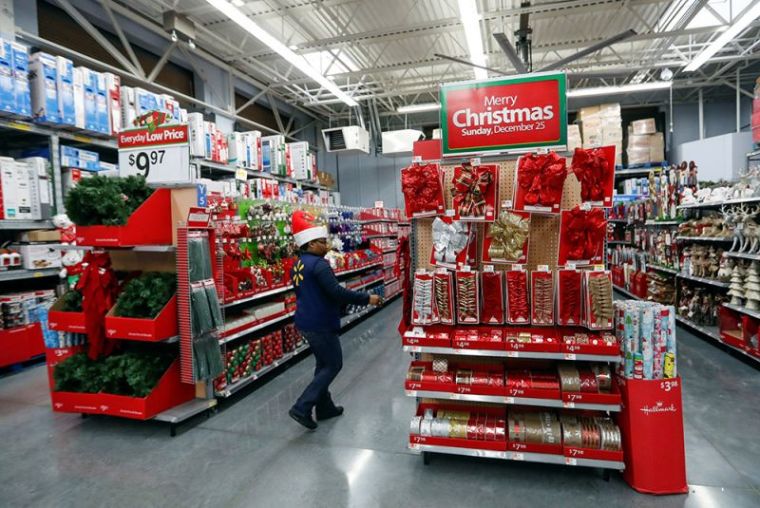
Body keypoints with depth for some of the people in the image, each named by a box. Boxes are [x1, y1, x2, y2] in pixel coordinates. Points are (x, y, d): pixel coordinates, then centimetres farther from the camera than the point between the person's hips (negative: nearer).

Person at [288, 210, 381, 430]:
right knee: (333, 364, 3)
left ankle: (325, 407, 29)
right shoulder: (318, 264, -20)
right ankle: (302, 408, -1)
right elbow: (337, 292, -27)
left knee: (324, 364, 20)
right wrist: (366, 298, -21)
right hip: (320, 324, -9)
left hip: (306, 322, 9)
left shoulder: (299, 264, 9)